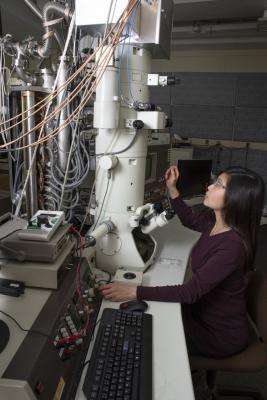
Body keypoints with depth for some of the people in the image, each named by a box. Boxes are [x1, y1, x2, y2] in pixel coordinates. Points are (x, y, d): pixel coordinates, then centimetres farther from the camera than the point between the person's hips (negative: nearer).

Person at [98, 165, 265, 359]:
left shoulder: (233, 245, -34)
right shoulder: (214, 221, -8)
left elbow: (191, 291, -36)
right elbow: (191, 221, 15)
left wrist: (133, 292, -38)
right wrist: (172, 188, 4)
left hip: (222, 332, -7)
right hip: (203, 310, 7)